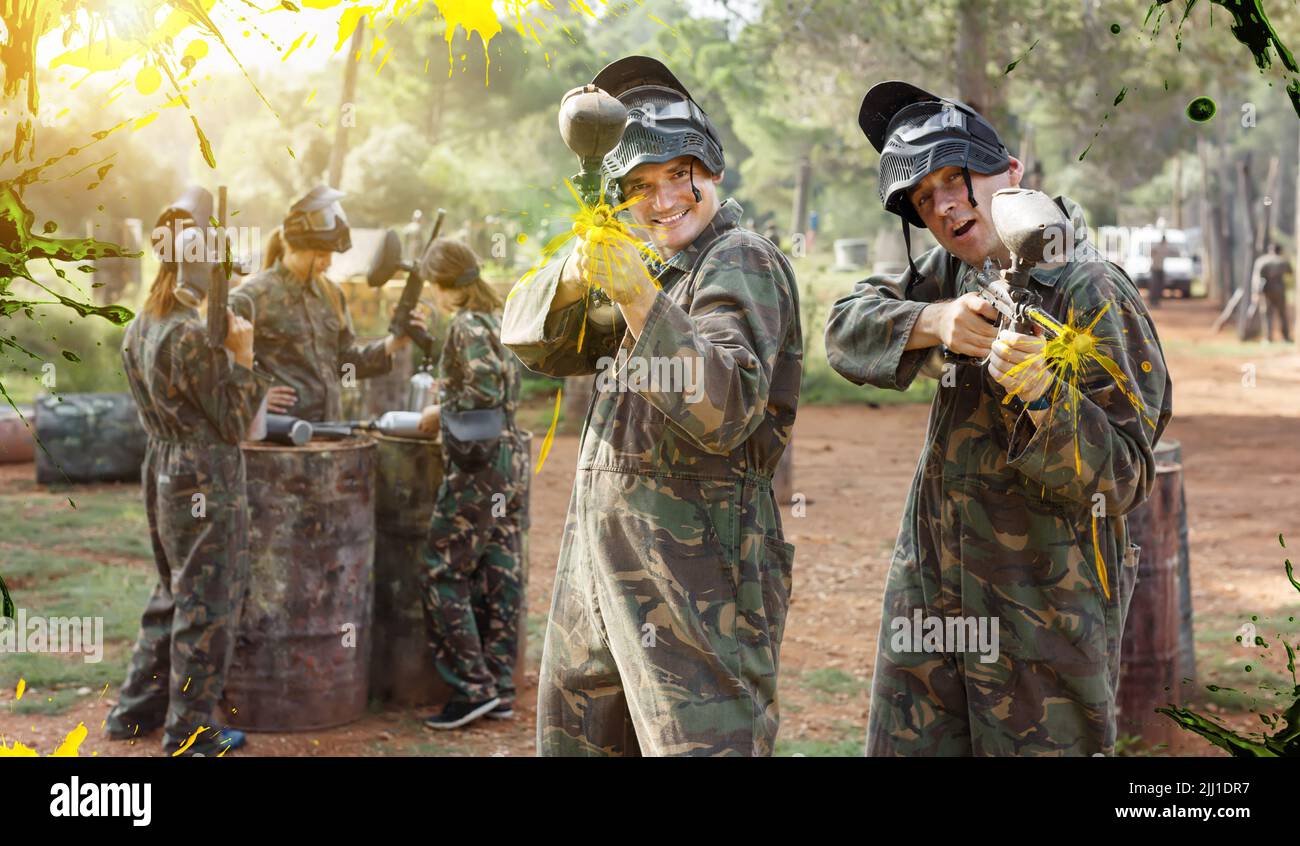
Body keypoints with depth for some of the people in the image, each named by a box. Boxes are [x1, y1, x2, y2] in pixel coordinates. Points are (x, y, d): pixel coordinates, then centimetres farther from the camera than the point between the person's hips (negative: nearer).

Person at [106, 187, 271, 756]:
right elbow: (233, 421, -14)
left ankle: (137, 709, 28)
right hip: (206, 478, -9)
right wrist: (242, 357, -12)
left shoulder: (139, 329, 7)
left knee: (172, 594, 21)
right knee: (207, 605, 2)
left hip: (161, 469, 9)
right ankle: (192, 729, 11)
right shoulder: (191, 335, -20)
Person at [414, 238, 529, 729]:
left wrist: (441, 414, -9)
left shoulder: (466, 325, -13)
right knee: (500, 577, 10)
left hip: (477, 466, -9)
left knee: (444, 574, -1)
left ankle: (473, 686, -2)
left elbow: (484, 391, -23)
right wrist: (450, 394, 18)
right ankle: (501, 689, 14)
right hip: (511, 460, 9)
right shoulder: (498, 319, 13)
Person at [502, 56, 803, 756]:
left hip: (693, 574, -9)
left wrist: (639, 300, -28)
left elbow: (725, 414, -23)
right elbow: (532, 340, 11)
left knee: (699, 742, -9)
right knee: (569, 738, 14)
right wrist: (577, 275, -9)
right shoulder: (661, 271, 18)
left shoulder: (740, 261, -8)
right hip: (602, 563, 9)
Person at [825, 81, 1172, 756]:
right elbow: (846, 329, 1)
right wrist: (931, 322, -16)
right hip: (928, 593, 6)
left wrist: (1043, 396, -33)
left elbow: (1121, 478, -16)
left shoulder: (1091, 292, -13)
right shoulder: (954, 271, 9)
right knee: (900, 746, 9)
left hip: (1043, 611, -6)